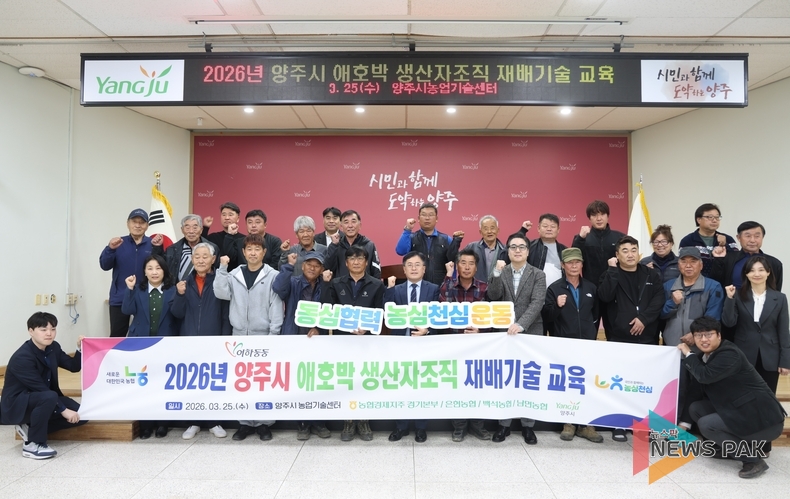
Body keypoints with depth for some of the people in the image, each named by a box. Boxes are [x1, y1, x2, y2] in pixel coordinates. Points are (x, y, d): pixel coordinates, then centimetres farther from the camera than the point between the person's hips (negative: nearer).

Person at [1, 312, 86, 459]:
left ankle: (31, 428, 6)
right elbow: (40, 388, -28)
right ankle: (32, 445, -20)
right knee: (49, 397, -39)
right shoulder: (22, 357, -25)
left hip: (43, 399, 8)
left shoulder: (53, 348, -3)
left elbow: (74, 367, 5)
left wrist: (80, 349, -13)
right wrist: (63, 410, -27)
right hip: (16, 404, -7)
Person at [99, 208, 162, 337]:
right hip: (120, 299, 1)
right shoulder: (119, 243, 5)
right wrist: (110, 249, -21)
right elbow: (105, 265, -4)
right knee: (117, 336, 5)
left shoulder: (153, 244, 1)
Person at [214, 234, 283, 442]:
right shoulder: (235, 274, 7)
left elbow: (276, 307, -5)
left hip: (263, 336, -3)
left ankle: (264, 423, 15)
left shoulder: (272, 275, -3)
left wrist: (274, 334, -10)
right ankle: (245, 422, 20)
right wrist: (222, 268, -10)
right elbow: (221, 293, -7)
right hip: (239, 335, 3)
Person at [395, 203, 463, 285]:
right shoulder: (411, 238, 4)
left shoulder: (446, 239, 7)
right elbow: (400, 251, -12)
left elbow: (452, 259, -1)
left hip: (440, 286, 1)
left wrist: (456, 241, -13)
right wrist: (407, 230, -18)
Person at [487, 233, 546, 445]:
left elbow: (537, 304, -11)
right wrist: (497, 273, -20)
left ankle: (528, 425, 17)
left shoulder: (538, 275, 1)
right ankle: (504, 424, 15)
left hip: (530, 332, -1)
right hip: (504, 332, 1)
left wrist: (521, 324, -24)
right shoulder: (500, 273, 6)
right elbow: (493, 296, -9)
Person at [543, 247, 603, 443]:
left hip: (587, 342, 3)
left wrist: (592, 333, 11)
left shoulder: (591, 288, 10)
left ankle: (586, 424, 15)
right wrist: (557, 306, -23)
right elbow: (548, 315, -6)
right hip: (564, 343, -2)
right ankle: (568, 423, 15)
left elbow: (596, 313, 18)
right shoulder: (554, 288, 0)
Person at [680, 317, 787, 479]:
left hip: (764, 419, -9)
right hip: (741, 412, 9)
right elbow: (699, 391, 10)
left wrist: (688, 354, -14)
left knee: (706, 424, -19)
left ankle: (754, 460, -6)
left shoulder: (729, 354, -19)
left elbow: (705, 376, -31)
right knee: (696, 408, 1)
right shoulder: (705, 356, 7)